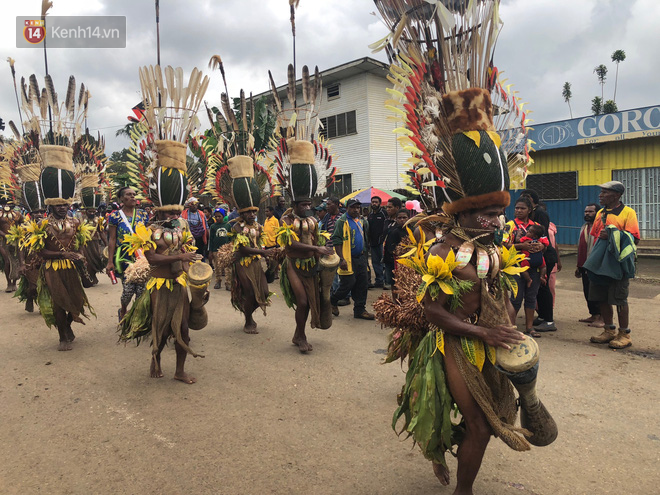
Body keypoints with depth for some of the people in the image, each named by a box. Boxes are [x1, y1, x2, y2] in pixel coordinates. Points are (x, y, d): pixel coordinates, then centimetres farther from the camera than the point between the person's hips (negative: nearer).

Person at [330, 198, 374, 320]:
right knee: (348, 284, -6)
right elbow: (336, 241, -13)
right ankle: (332, 301, 19)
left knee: (363, 285, 6)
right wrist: (341, 259, -19)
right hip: (348, 259, -7)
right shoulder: (342, 222, -7)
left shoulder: (362, 222, 16)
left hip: (361, 258, 7)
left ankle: (360, 310, 16)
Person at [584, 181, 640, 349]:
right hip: (599, 263, 7)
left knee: (619, 299, -1)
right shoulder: (600, 213, 15)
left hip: (617, 264, -7)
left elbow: (634, 239, -13)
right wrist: (592, 260, 17)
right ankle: (609, 331, 23)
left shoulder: (628, 212, -7)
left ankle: (624, 335, 11)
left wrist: (611, 236, -23)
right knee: (602, 298, 10)